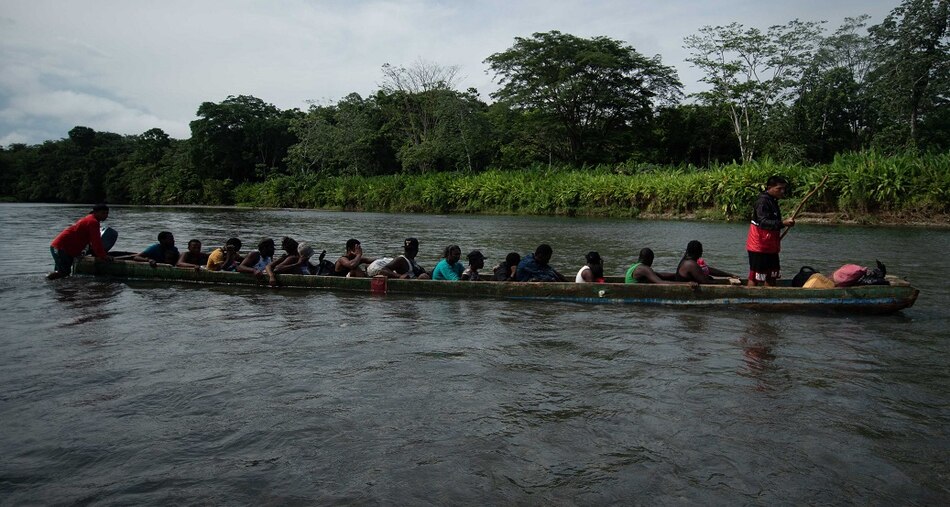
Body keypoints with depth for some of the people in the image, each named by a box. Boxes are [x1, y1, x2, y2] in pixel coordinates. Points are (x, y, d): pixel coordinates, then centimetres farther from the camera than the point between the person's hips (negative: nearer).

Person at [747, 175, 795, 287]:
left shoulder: (773, 201, 13)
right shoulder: (762, 201, -17)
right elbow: (763, 222, -30)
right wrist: (782, 223, -40)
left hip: (770, 247, 10)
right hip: (759, 247, -10)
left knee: (771, 277, 13)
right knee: (755, 277, -5)